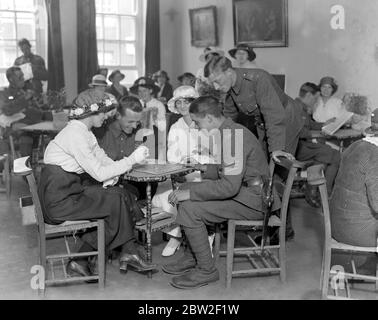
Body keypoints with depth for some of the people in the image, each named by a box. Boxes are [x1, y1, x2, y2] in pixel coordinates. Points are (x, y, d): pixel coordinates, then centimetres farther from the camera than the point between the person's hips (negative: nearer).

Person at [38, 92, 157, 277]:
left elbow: (102, 159, 12)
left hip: (72, 189, 9)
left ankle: (128, 253, -4)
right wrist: (132, 160, -15)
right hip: (60, 198, -9)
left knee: (122, 195, -1)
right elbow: (99, 174, -21)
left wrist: (111, 174, -11)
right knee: (117, 201, -10)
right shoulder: (75, 134, -19)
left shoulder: (84, 131, 12)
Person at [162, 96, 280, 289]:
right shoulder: (227, 131, 9)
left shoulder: (233, 136, -23)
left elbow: (230, 186, -29)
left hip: (253, 200, -11)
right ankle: (192, 258, 19)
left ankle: (206, 270, -3)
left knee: (189, 208, -18)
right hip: (241, 189, 11)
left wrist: (190, 193, -24)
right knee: (185, 190, 14)